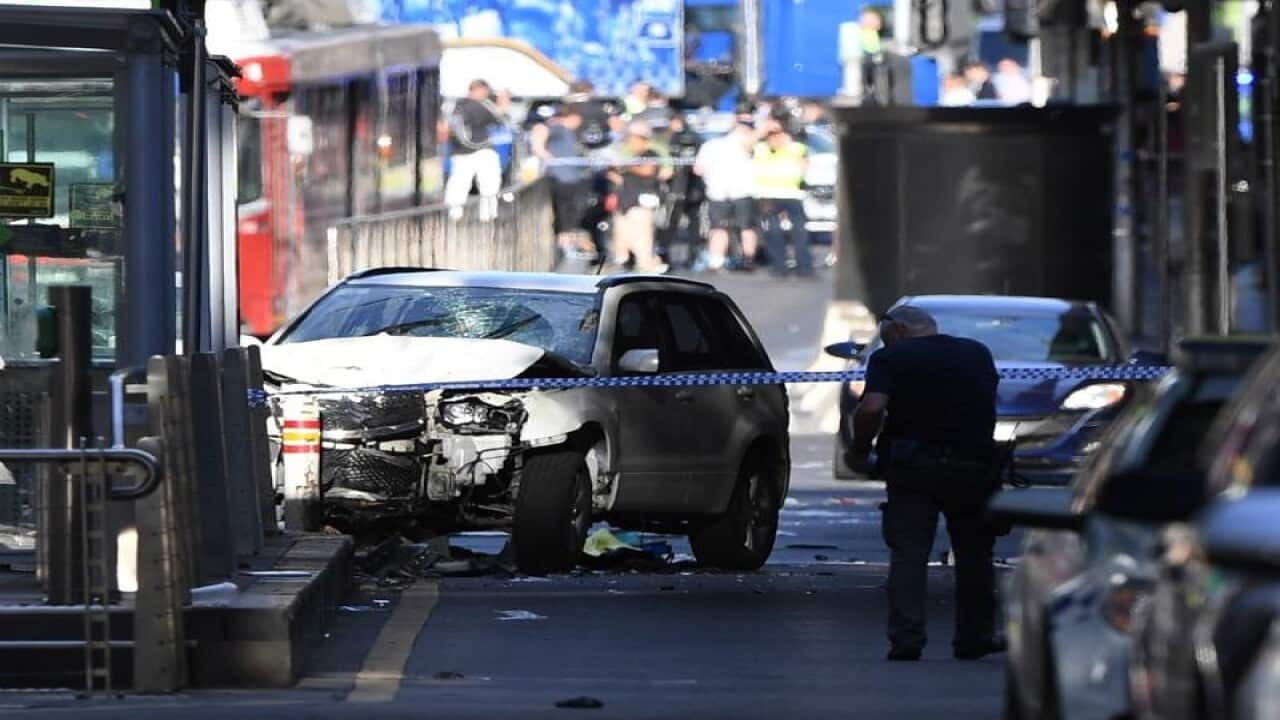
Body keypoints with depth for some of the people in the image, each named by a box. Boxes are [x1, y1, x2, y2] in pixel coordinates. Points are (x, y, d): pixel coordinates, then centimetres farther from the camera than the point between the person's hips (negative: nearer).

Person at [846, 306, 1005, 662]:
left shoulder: (891, 358, -2)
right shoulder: (978, 354, 13)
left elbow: (871, 408, -16)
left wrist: (859, 450, -3)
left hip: (913, 465, -3)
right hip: (973, 464, 3)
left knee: (908, 554, 1)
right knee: (973, 553, 15)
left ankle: (906, 639, -7)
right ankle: (974, 636, 20)